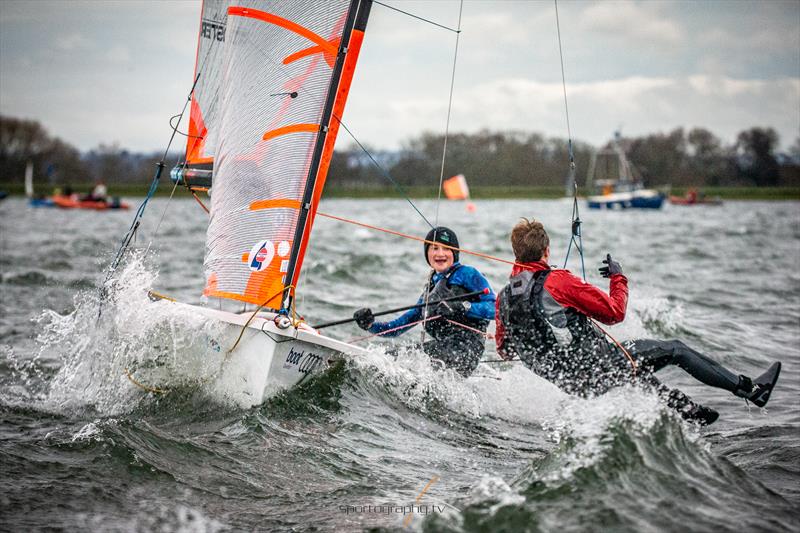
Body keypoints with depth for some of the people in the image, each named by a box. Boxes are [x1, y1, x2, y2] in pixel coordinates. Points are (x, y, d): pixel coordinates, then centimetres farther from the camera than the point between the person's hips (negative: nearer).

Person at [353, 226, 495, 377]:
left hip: (464, 353, -8)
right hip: (443, 349, 8)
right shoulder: (429, 290, 28)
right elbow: (399, 326, 26)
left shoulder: (467, 274, 7)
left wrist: (462, 307, -18)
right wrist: (370, 325, 10)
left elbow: (494, 307, -5)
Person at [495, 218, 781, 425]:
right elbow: (615, 312, -13)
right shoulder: (557, 280, -19)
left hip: (571, 383, 7)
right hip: (600, 366, -7)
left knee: (641, 377, 33)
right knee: (676, 350, 9)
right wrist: (618, 278, 4)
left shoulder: (503, 298, 0)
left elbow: (504, 351, 12)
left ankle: (692, 412, 45)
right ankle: (750, 388, 18)